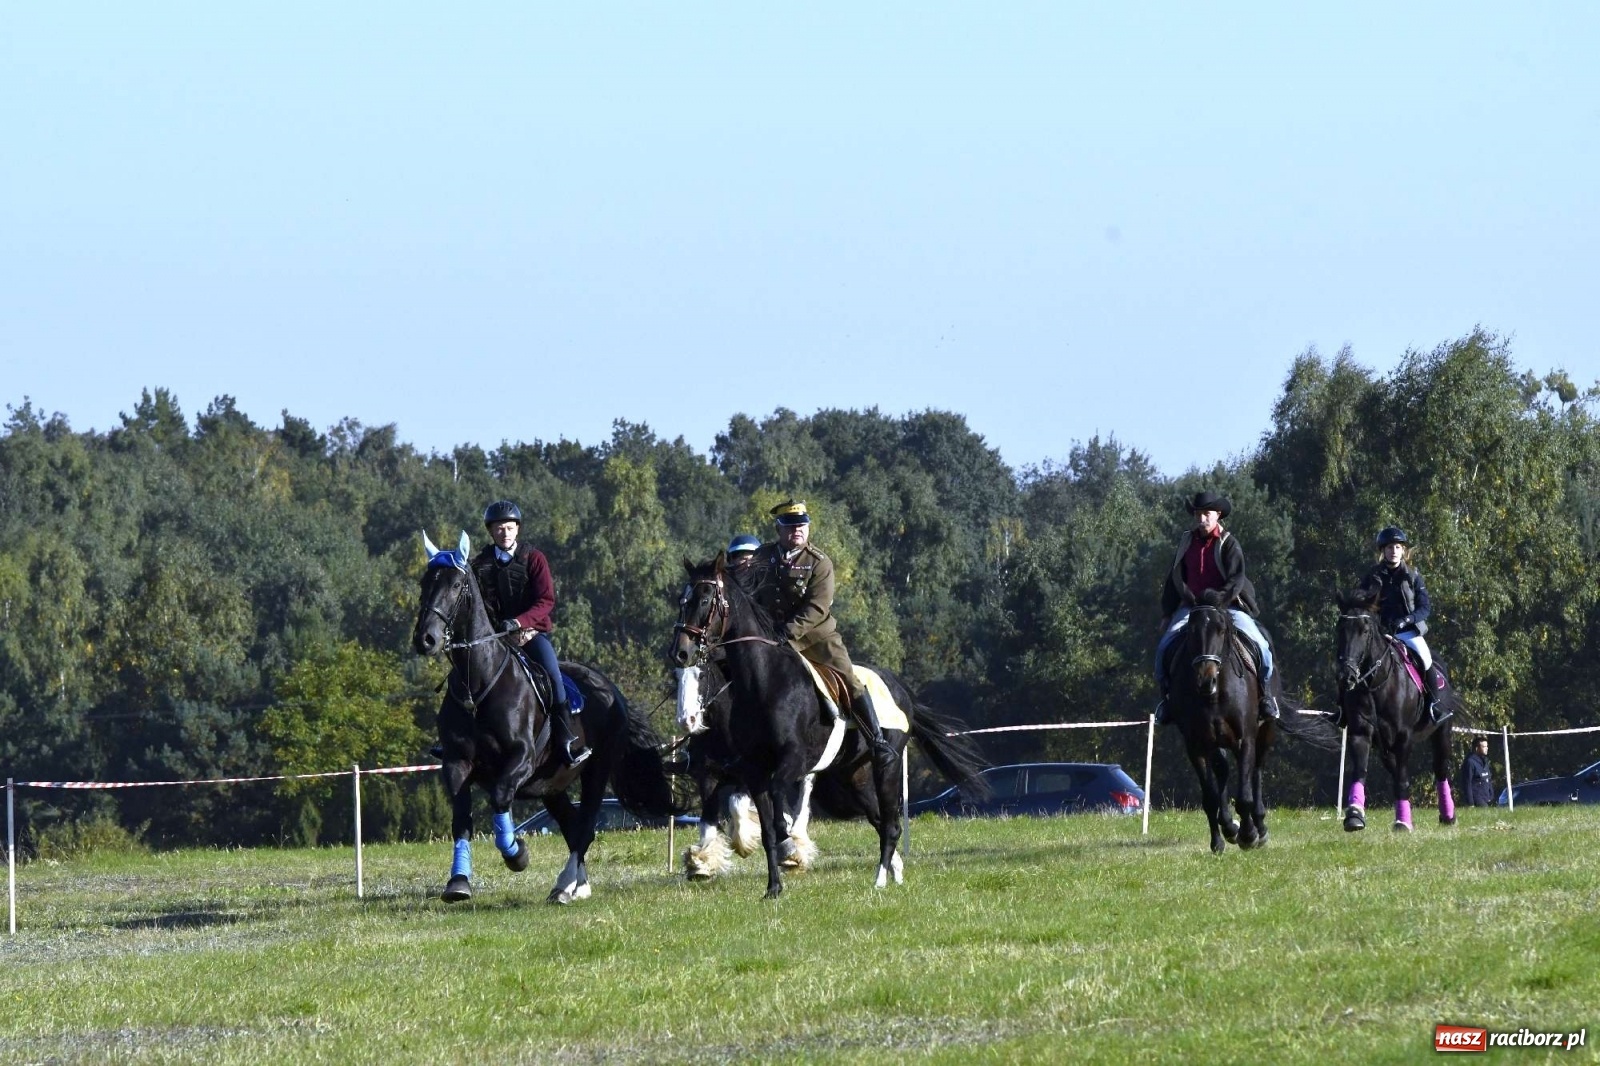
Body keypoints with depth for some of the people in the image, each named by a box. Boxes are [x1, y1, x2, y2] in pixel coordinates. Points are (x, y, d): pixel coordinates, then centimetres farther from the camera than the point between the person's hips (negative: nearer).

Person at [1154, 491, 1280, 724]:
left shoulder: (1228, 543, -3)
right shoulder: (1187, 542, 9)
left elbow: (1236, 580, -10)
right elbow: (1174, 580, 15)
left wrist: (1218, 600, -24)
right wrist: (1167, 613, 10)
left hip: (1227, 606, -3)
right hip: (1191, 606, 3)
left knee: (1258, 644, -22)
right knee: (1165, 645, -19)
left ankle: (1265, 693, -3)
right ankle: (1166, 694, -3)